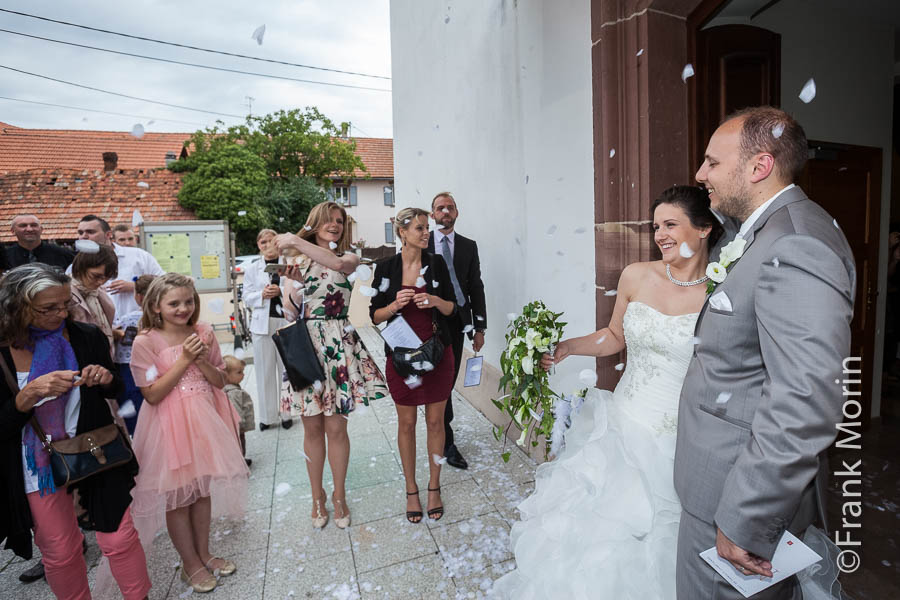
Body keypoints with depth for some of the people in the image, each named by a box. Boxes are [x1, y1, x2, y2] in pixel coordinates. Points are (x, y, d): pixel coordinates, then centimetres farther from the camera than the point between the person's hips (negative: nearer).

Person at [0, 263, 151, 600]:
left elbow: (114, 391, 8)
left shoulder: (87, 337, -7)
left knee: (119, 539, 7)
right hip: (37, 466, 0)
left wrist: (105, 379, -14)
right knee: (59, 552, 15)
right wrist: (29, 395, -27)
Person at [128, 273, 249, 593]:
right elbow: (152, 395, -14)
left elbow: (220, 381, 2)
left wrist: (201, 361, -17)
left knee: (202, 488, 16)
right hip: (170, 425, -4)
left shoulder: (203, 332, -1)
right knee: (177, 496, 10)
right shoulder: (145, 342, -12)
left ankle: (203, 553, 36)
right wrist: (184, 360, -20)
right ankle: (190, 563, 30)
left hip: (205, 420, 4)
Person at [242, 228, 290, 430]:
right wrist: (262, 295, -10)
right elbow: (247, 297, 8)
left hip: (286, 322, -2)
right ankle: (267, 416, 17)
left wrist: (281, 291, -15)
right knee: (264, 371, 6)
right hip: (262, 323, 2)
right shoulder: (252, 268, 10)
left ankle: (287, 413, 18)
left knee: (286, 369, 5)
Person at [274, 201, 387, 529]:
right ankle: (317, 496, 30)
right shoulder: (296, 261, 9)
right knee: (312, 428, 10)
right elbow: (290, 312, 5)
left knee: (336, 427, 4)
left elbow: (339, 263, -21)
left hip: (338, 348, -1)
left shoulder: (349, 257, 5)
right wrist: (290, 282, -13)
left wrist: (296, 242, -19)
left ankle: (339, 496, 26)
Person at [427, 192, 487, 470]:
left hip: (457, 321, 2)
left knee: (448, 381, 10)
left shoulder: (469, 246, 8)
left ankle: (439, 432, 30)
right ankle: (447, 442, 12)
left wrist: (480, 327, 2)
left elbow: (476, 287, 6)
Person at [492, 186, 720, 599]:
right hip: (622, 426, 3)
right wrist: (566, 347, -2)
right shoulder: (636, 276, -3)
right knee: (597, 527, 16)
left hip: (680, 443, -2)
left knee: (655, 544, 13)